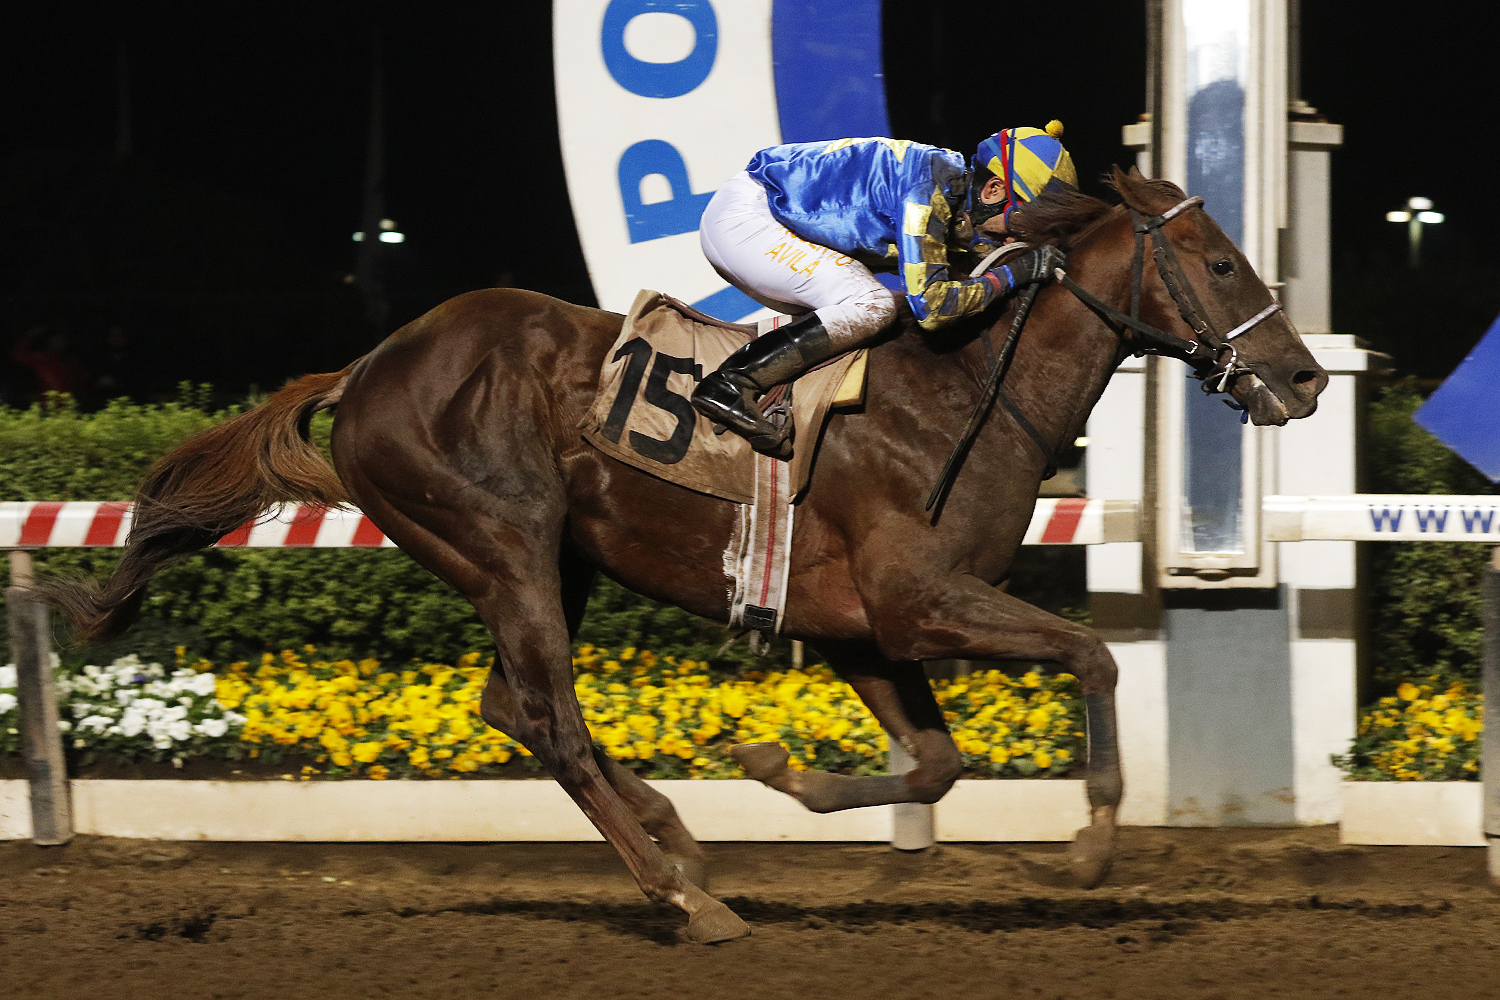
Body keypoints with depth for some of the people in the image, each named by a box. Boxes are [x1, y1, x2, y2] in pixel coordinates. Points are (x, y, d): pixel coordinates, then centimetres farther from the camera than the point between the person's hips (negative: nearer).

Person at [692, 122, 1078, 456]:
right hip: (742, 218, -10)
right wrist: (1010, 275, -18)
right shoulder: (929, 189, -21)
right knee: (872, 307, -19)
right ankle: (730, 385, -23)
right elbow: (929, 303, -27)